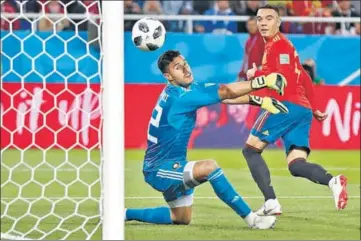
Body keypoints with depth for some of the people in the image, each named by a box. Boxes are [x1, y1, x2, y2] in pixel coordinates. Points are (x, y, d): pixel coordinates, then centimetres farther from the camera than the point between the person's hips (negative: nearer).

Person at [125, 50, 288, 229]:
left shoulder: (177, 92, 4)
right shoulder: (179, 96, -24)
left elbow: (223, 96, 4)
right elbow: (225, 92, -27)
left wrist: (259, 101, -4)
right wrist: (264, 81, -25)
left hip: (170, 166, 10)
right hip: (159, 170, -10)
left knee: (182, 218, 21)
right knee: (209, 167, -32)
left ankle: (125, 214, 31)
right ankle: (251, 219, -29)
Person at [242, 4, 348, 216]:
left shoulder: (279, 44, -3)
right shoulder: (280, 45, 26)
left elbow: (284, 77, -17)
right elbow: (304, 79, 30)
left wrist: (256, 74, -6)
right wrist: (314, 109, 31)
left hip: (286, 105, -9)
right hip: (302, 110, 9)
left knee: (251, 150, -1)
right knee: (296, 165, -3)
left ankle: (271, 202, -14)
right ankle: (333, 181, -30)